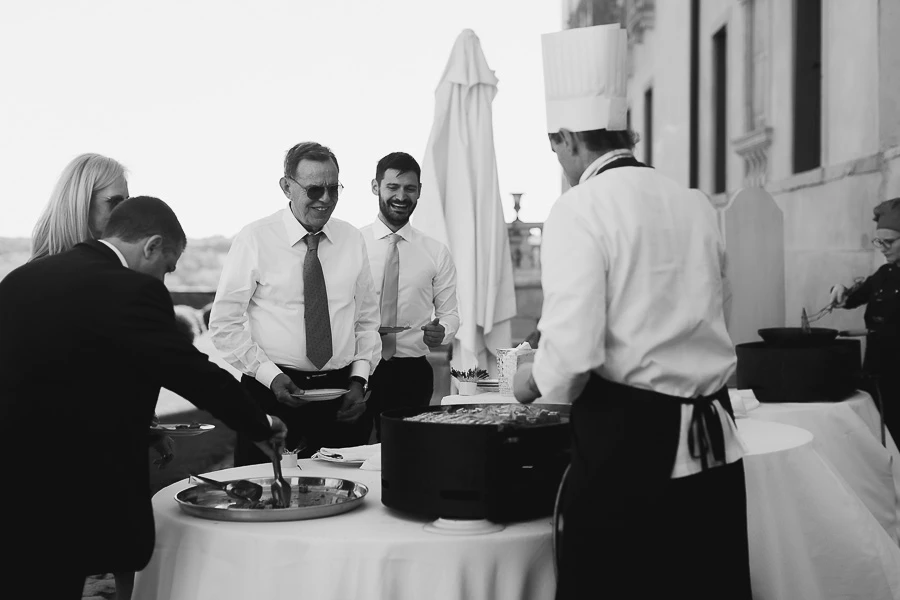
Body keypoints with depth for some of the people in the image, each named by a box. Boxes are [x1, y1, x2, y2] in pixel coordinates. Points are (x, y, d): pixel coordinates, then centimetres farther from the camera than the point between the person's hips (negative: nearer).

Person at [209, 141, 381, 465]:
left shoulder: (352, 239, 7)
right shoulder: (254, 239, -5)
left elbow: (367, 319, 13)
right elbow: (224, 324, -4)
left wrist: (359, 378, 0)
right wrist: (270, 375, -13)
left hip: (342, 393, 3)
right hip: (273, 391, -3)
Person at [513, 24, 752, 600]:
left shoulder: (579, 210, -10)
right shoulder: (696, 205, 8)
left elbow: (575, 351, -18)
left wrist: (536, 380, 3)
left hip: (628, 439, -6)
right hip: (714, 443, 6)